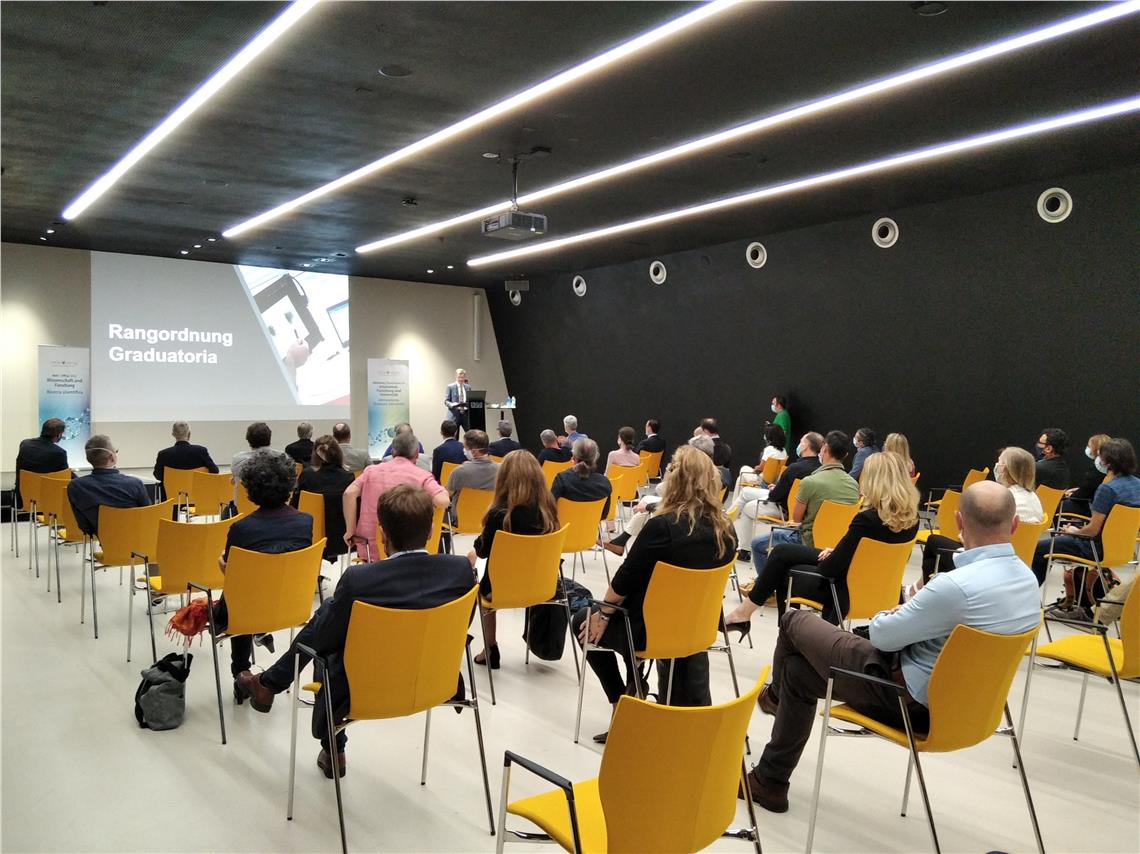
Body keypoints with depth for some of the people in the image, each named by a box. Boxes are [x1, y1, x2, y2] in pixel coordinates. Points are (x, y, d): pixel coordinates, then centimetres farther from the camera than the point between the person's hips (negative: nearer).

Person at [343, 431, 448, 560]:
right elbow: (443, 501, -16)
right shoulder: (422, 476, -3)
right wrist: (443, 490, 6)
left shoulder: (371, 470, 7)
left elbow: (349, 493, -6)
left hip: (369, 550, 4)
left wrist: (350, 531, -1)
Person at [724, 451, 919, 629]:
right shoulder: (911, 517, -7)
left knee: (783, 573, 16)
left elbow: (830, 568, -22)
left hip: (849, 588, -8)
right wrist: (835, 552, 2)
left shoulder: (867, 519, -30)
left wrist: (832, 553, -1)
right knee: (782, 552, 16)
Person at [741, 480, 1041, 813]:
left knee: (795, 621, 10)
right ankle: (769, 782, 34)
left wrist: (889, 615, 3)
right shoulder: (1027, 579, -5)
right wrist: (909, 615, 3)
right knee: (799, 669, 19)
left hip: (910, 699, -9)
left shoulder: (958, 586, -33)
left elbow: (882, 635, -19)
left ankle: (775, 696, 42)